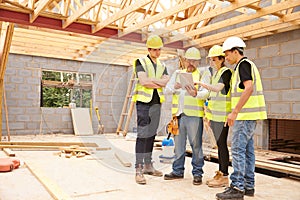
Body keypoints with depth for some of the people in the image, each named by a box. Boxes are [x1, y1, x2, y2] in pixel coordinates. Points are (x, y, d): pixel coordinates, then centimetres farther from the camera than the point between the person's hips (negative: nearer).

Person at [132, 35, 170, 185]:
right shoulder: (141, 62, -1)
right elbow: (143, 81, -17)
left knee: (151, 134, 9)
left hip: (156, 103, 6)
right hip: (143, 101, -6)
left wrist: (151, 79, -11)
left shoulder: (162, 65, 16)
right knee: (142, 135, -9)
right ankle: (139, 169, -7)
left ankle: (148, 165, 19)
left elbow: (167, 82, 0)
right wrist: (159, 82, -7)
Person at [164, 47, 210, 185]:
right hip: (178, 114, 4)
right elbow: (167, 89, 8)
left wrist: (195, 94, -30)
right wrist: (175, 87, -14)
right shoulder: (177, 73, 18)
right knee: (178, 144, 10)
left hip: (194, 115, -4)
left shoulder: (203, 75, 5)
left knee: (196, 144, -1)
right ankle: (178, 171, 22)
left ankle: (197, 173, 10)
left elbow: (205, 93, -9)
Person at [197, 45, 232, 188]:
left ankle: (224, 177, 1)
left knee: (222, 144, -6)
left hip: (222, 114, -9)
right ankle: (220, 174, 18)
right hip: (215, 114, 9)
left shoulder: (226, 72, -7)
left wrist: (201, 83, -26)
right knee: (219, 144, 11)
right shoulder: (216, 73, 20)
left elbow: (218, 88, -23)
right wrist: (209, 115, 21)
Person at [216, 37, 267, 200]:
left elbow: (249, 88, -23)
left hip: (245, 115, -10)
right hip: (247, 115, 10)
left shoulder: (243, 64, -9)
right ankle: (248, 186, 19)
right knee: (247, 150, 12)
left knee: (237, 149, -9)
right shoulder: (247, 65, 21)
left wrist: (235, 111, -25)